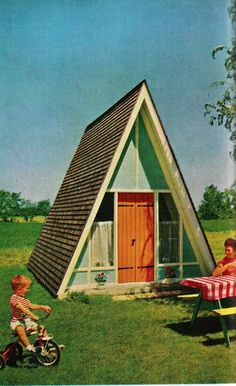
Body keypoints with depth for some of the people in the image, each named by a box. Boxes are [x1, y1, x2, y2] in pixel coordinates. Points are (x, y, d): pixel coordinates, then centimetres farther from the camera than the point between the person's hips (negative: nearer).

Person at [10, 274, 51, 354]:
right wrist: (32, 315, -44)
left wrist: (43, 307, 5)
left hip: (26, 320, 8)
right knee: (20, 330, -40)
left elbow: (31, 306, 16)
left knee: (42, 327, 3)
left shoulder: (24, 298, 9)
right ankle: (29, 348, -35)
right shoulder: (14, 298, -20)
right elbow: (22, 308, -33)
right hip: (17, 321, -8)